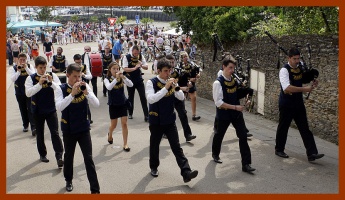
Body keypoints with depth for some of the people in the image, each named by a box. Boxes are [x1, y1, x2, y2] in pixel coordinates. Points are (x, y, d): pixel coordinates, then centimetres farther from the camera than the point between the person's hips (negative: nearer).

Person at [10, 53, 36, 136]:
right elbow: (13, 79, -13)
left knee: (30, 109, -8)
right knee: (23, 109, 12)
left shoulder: (29, 66, -2)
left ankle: (33, 127, -9)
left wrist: (26, 68, -22)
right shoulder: (14, 68, -2)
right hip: (19, 92, 2)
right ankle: (25, 125, 27)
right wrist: (18, 71, -23)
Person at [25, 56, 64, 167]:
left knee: (55, 133, -6)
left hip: (51, 109, 0)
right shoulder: (31, 78, -6)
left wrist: (51, 82, -24)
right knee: (40, 133, 14)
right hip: (37, 110, 1)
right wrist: (39, 83, -27)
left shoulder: (52, 76, -3)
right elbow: (28, 93, -18)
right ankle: (42, 154, 30)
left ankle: (59, 157, -4)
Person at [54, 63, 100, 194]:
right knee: (69, 157, 17)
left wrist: (86, 92, -26)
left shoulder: (85, 86, -5)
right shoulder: (61, 89, -11)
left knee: (88, 158, -1)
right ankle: (68, 181, 43)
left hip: (84, 128, 1)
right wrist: (72, 93, -33)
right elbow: (59, 107, -26)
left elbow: (96, 104, -12)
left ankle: (95, 189, 6)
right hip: (68, 129, -1)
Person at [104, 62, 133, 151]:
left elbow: (131, 85, -18)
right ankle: (110, 134, 44)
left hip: (123, 103, 1)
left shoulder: (122, 78, -2)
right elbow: (109, 87, -28)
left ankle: (125, 144, 4)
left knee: (124, 124, -3)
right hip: (113, 104, -1)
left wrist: (123, 77, -30)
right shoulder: (107, 79, -8)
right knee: (113, 125, 10)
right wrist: (116, 78, -36)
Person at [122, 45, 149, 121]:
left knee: (143, 97, -5)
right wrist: (135, 68, -31)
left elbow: (146, 67, -3)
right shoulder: (127, 57, -11)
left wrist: (141, 65, -24)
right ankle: (130, 113, 30)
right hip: (130, 80, -1)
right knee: (130, 97, 12)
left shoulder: (141, 57, -3)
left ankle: (146, 115, -1)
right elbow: (125, 69, -19)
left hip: (139, 79, 2)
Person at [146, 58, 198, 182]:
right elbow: (151, 99, -28)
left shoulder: (171, 82, 2)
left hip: (170, 120, 3)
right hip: (156, 121, -3)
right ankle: (154, 167, 36)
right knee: (154, 145, 14)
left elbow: (181, 98, -1)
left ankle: (186, 172, -2)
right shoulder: (151, 82, -13)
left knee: (177, 147, 1)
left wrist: (175, 87, -19)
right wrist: (165, 88, -31)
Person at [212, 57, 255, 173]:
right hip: (224, 114, -4)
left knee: (243, 136, -3)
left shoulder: (235, 80, 1)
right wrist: (235, 107, -25)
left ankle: (246, 164, 1)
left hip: (237, 113, 5)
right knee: (219, 135, 18)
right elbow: (218, 102, -22)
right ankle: (215, 154, 46)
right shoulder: (218, 83, -18)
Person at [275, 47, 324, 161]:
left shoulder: (300, 68, 4)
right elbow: (287, 88, -30)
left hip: (298, 103, 6)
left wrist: (312, 82, -2)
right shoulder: (284, 70, -17)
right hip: (286, 104, -6)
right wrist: (304, 89, -33)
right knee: (283, 127, 9)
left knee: (305, 128, 4)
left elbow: (304, 80, 21)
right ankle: (279, 150, 27)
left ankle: (312, 153, 5)